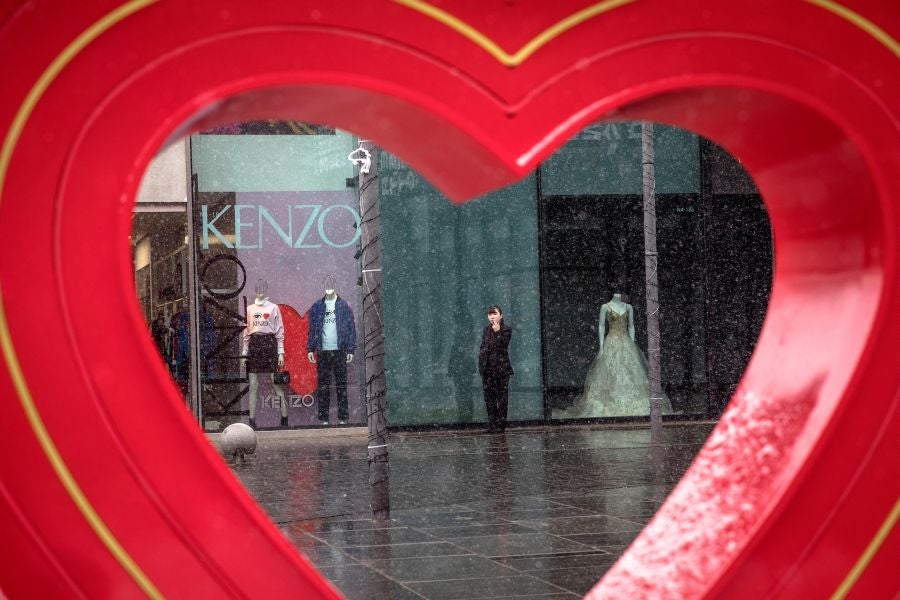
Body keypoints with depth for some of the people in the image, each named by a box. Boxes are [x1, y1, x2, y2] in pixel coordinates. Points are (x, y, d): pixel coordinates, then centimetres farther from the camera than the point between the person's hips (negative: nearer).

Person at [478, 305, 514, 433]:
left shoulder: (506, 329, -2)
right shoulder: (486, 330, 13)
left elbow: (503, 346, -13)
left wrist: (497, 332, -21)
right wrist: (481, 365, 10)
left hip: (501, 367, -5)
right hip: (488, 368, 5)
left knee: (502, 396, -2)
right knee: (489, 396, 4)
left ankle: (500, 424, 2)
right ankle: (492, 424, 9)